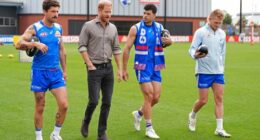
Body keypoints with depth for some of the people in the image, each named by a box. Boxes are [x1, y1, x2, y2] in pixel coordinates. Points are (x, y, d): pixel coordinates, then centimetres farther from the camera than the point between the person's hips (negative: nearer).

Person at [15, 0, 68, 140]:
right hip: (39, 72, -4)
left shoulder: (58, 28, 7)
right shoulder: (34, 28, -8)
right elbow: (19, 44, -18)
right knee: (40, 107, 6)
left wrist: (64, 70, 17)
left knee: (63, 105, -5)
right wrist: (35, 44, -31)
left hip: (56, 72, 4)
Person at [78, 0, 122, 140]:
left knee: (107, 102, 3)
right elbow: (82, 46, -4)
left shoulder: (113, 28, 10)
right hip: (94, 69, -4)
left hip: (108, 68, 5)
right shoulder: (88, 26, -3)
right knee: (94, 101, -8)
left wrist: (120, 69, 8)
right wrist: (90, 65, -10)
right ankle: (86, 123, 21)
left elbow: (116, 49, 13)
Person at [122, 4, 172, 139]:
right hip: (142, 67, -4)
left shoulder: (159, 28, 4)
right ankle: (149, 128, 5)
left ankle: (138, 114, 31)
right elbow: (126, 49, -4)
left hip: (155, 68, 4)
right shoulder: (135, 28, -6)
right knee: (149, 96, -7)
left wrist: (169, 41, -7)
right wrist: (124, 69, -6)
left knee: (156, 97, 3)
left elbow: (165, 42, 19)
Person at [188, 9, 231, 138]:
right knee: (203, 100, -1)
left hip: (218, 72, 5)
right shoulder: (200, 32, -6)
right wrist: (195, 55, -34)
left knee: (219, 99, -1)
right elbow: (192, 49, -12)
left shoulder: (222, 33, 10)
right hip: (204, 71, -5)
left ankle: (219, 129, 1)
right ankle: (192, 115, 29)